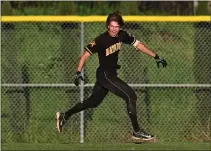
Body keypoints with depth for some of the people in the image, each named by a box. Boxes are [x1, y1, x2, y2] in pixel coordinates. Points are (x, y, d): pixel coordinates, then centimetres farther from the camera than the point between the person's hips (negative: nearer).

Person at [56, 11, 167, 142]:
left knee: (94, 102, 20)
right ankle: (137, 131, -10)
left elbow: (138, 45, 4)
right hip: (104, 73, -8)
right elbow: (85, 55, -17)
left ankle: (64, 116, 34)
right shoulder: (101, 40, -20)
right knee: (130, 96, -16)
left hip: (112, 74, 8)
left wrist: (156, 57, 0)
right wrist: (79, 73, -25)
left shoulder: (122, 35, -2)